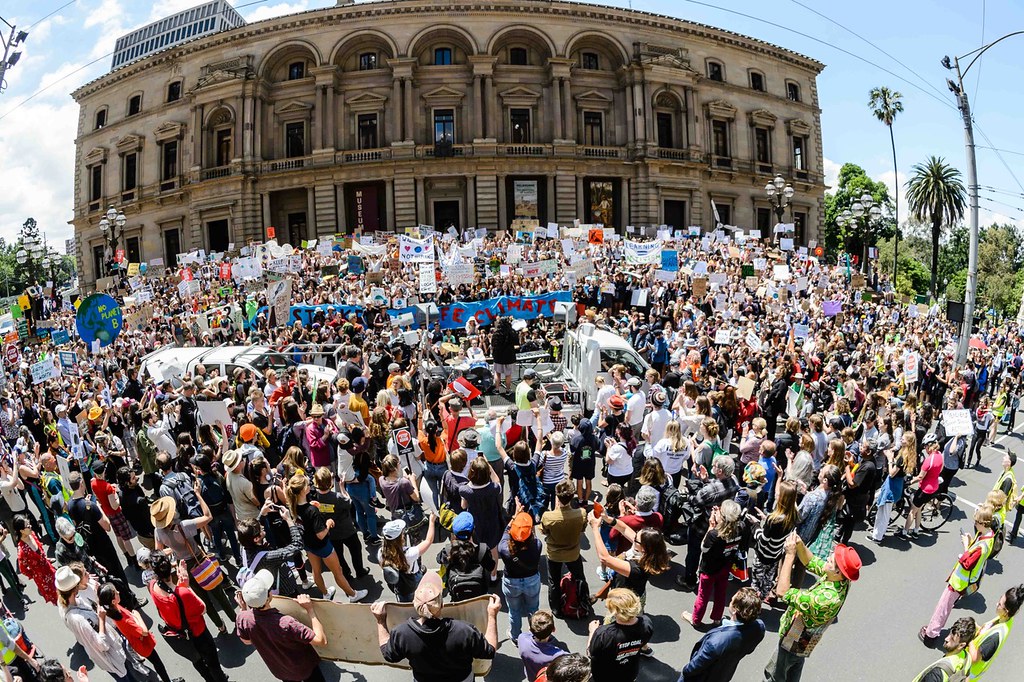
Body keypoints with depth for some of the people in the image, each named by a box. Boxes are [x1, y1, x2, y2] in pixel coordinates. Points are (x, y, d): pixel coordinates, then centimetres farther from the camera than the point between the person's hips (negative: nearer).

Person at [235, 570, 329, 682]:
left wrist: (242, 609, 0)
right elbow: (321, 641, -38)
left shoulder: (242, 618, -28)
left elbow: (247, 641, -2)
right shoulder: (285, 623, -44)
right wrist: (310, 609, -35)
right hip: (304, 668, -5)